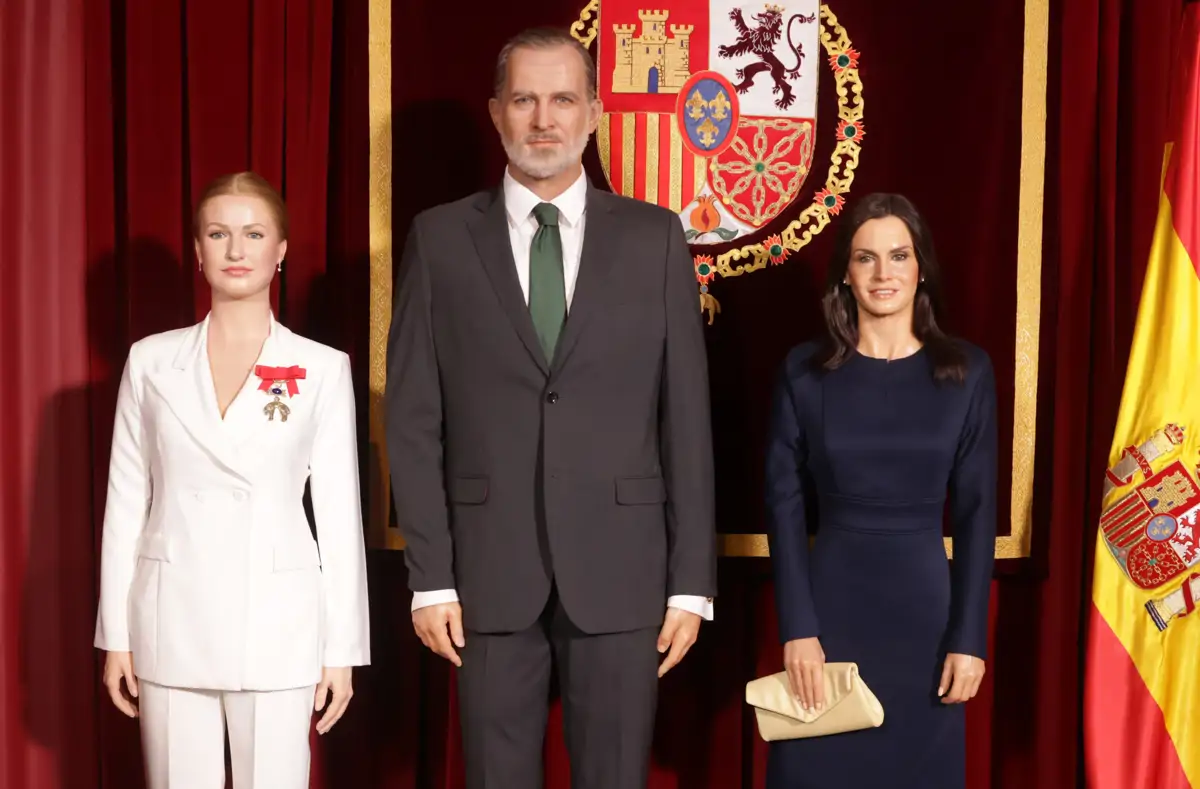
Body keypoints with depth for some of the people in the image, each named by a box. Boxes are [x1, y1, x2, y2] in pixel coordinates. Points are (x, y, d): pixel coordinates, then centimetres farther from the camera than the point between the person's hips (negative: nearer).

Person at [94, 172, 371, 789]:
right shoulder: (152, 361, 4)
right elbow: (125, 503, 7)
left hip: (278, 624, -1)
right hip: (172, 622, 2)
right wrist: (115, 635, 6)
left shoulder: (323, 369, 0)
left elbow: (339, 513, 1)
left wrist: (343, 649, 0)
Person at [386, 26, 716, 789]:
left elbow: (687, 416, 2)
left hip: (620, 569, 0)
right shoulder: (440, 238, 3)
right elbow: (414, 420, 1)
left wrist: (693, 579, -1)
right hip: (490, 569, 0)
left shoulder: (655, 238, 3)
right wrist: (429, 575, -4)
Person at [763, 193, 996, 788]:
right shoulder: (805, 370, -1)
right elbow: (784, 504, -2)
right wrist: (797, 628, -10)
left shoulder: (967, 372, 0)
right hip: (829, 603, 0)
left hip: (923, 605, 1)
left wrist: (969, 637, -5)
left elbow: (976, 512, 0)